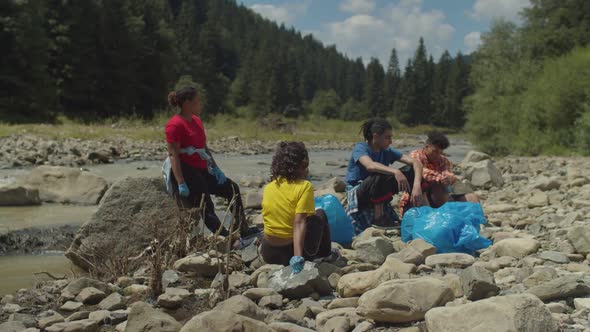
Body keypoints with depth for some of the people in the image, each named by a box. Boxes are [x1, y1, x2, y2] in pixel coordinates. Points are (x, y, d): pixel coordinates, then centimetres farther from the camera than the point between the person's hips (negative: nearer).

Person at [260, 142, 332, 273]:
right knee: (320, 214, 23)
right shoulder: (304, 186, -13)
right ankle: (325, 255, 33)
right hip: (291, 251, -5)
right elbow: (299, 223, -23)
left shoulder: (268, 187, 2)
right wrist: (298, 257, -29)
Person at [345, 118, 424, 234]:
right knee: (381, 176, -34)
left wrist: (417, 185, -27)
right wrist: (395, 171, -50)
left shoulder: (387, 151, 1)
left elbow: (415, 162, -8)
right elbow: (370, 166, -36)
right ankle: (377, 209, -18)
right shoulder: (360, 148, -14)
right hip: (356, 193, -7)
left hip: (379, 195, 7)